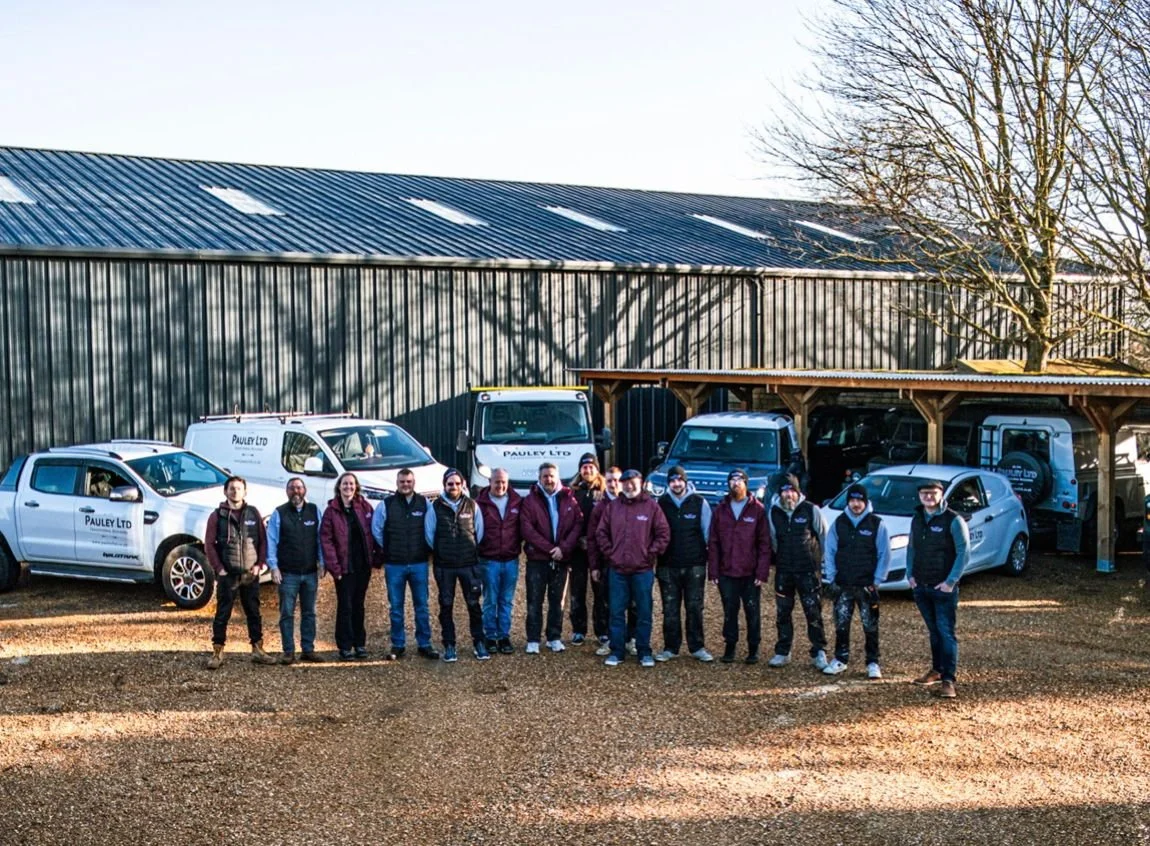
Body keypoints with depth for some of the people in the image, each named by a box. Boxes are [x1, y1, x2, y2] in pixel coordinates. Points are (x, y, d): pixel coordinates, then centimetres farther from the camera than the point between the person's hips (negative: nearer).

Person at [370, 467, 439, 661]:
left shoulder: (424, 503, 1)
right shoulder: (386, 505, -1)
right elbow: (376, 530, 5)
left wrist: (426, 549, 4)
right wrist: (388, 550, 6)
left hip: (419, 563, 1)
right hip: (394, 565, -1)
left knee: (422, 606, 6)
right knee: (396, 607, 5)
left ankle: (424, 644, 14)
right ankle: (398, 645, 14)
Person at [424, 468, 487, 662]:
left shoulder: (472, 505, 0)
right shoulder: (435, 507, -3)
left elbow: (479, 531, 7)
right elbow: (429, 533, 3)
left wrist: (472, 550, 7)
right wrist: (439, 552, 5)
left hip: (469, 564, 0)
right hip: (444, 566, 0)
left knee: (474, 604, 3)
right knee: (446, 606, 6)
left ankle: (479, 643, 13)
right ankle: (449, 645, 14)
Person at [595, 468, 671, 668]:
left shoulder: (652, 506, -1)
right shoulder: (613, 507, 7)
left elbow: (664, 533, -1)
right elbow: (601, 532, 11)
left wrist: (651, 554, -5)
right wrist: (609, 553, 3)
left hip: (643, 570, -2)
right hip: (617, 569, 2)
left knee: (644, 612, 5)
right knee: (617, 612, 5)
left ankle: (644, 652, 14)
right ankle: (617, 651, 13)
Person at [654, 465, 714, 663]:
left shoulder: (699, 503, 1)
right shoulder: (661, 504, 3)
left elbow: (707, 532, 5)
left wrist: (703, 554, 1)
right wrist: (658, 552, 0)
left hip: (694, 565, -1)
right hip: (668, 565, 1)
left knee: (695, 608, 4)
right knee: (670, 609, 4)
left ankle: (696, 648, 12)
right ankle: (670, 648, 12)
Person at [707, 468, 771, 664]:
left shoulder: (758, 510, -1)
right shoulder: (720, 510, 7)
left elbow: (764, 543, -3)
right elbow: (713, 543, 6)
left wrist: (762, 572, -10)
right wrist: (713, 571, 0)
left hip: (750, 573, -2)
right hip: (726, 573, 2)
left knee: (753, 613, 5)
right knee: (729, 612, 8)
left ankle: (753, 649, 16)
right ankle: (730, 647, 18)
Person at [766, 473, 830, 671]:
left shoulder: (811, 510, -8)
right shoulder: (774, 512, 2)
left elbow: (824, 536, 2)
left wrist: (822, 559, 6)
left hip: (808, 570, -4)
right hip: (783, 571, 4)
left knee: (813, 612, -3)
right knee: (782, 613, 9)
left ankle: (819, 653, 5)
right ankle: (782, 652, 18)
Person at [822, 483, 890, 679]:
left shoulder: (877, 524, -2)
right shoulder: (839, 523, 5)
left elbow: (884, 554, -1)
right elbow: (830, 552, 8)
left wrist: (877, 580, -7)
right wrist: (831, 578, 0)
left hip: (867, 586, -2)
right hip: (842, 585, 2)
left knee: (870, 626, 2)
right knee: (841, 624, 5)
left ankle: (873, 663, 9)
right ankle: (840, 659, 17)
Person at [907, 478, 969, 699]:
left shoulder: (953, 520, -9)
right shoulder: (917, 519, 10)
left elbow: (964, 553, -11)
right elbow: (911, 548, 18)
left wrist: (951, 581, -16)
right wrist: (910, 574, 5)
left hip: (944, 588, -5)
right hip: (920, 586, 6)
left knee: (946, 633, -7)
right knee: (934, 631, 15)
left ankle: (948, 680, -8)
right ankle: (937, 670, 26)